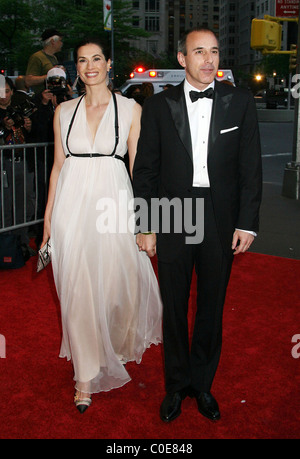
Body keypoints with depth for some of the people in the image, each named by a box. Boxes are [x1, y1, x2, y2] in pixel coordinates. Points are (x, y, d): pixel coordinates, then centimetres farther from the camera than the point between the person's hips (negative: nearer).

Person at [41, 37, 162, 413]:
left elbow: (138, 166, 2)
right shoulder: (64, 111, 9)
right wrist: (48, 216, 7)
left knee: (116, 283, 7)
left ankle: (117, 345, 40)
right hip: (72, 204, 2)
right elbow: (58, 165, 11)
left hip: (114, 203, -1)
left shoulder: (131, 109, 3)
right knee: (76, 290, 2)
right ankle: (86, 375, 17)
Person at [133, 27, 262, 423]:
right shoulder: (159, 106, 1)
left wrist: (247, 223, -4)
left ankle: (202, 384, 32)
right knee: (174, 309, 11)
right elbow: (145, 169, 2)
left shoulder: (240, 102, 2)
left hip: (221, 223, 1)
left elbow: (251, 167, 1)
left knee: (212, 309, 12)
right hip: (172, 222, 0)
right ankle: (176, 386, 30)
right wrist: (145, 226, -1)